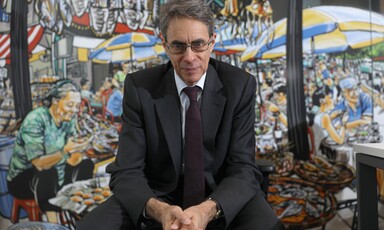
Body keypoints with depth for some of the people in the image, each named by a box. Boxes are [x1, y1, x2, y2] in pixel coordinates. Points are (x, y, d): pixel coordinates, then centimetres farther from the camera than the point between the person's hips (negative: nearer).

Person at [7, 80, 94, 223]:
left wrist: (78, 149, -31)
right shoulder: (35, 120, -24)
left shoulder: (68, 119, -5)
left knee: (86, 165, -12)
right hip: (23, 179, -6)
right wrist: (65, 151, -44)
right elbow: (39, 164, -30)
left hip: (55, 174, 6)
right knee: (48, 173, -36)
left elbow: (73, 159, -8)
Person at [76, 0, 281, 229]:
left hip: (220, 197, 0)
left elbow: (243, 169, -14)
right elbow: (127, 172, -14)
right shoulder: (139, 87, -11)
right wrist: (158, 209, -34)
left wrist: (208, 210, -34)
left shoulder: (239, 85, -11)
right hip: (158, 196, 1)